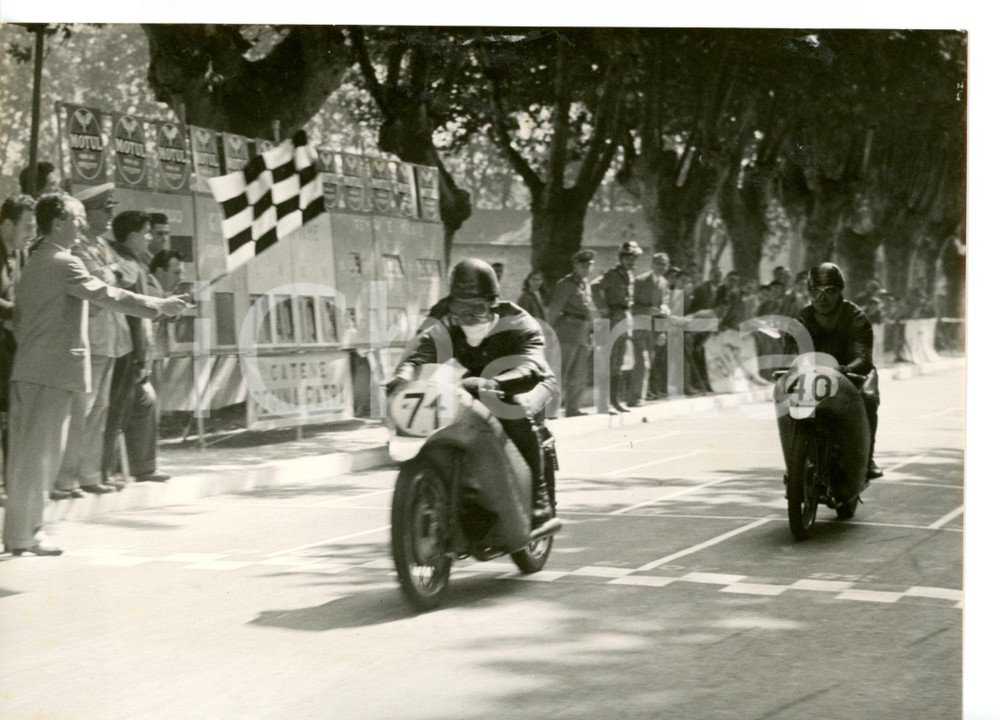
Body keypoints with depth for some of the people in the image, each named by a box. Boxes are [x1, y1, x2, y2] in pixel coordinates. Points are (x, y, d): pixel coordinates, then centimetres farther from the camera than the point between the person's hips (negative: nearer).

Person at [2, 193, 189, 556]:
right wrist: (159, 306, -11)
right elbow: (108, 295, -16)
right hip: (54, 372, -9)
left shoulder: (33, 264, 18)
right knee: (40, 454, -5)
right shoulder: (64, 263, -11)